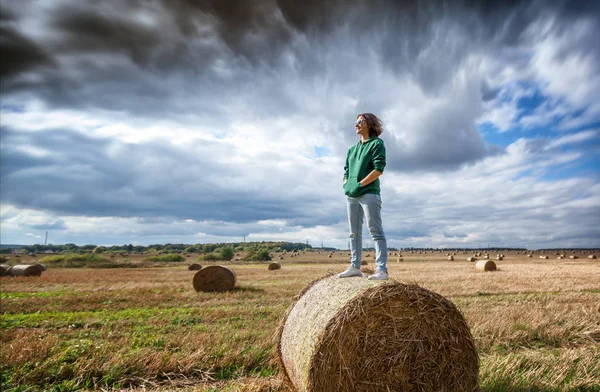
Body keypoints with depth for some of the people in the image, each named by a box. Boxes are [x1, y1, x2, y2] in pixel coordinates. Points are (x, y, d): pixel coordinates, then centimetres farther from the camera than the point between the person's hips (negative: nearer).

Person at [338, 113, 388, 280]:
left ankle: (382, 269, -9)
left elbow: (378, 169, -11)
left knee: (376, 231, -9)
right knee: (355, 233, 7)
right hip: (351, 196, 7)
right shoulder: (352, 149, 21)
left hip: (369, 193, -7)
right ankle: (355, 267, 11)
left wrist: (359, 185, -12)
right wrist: (346, 185, 2)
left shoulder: (376, 143, 1)